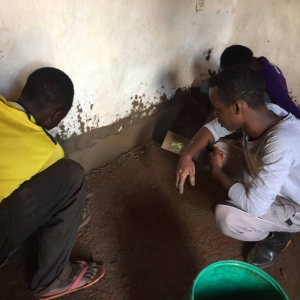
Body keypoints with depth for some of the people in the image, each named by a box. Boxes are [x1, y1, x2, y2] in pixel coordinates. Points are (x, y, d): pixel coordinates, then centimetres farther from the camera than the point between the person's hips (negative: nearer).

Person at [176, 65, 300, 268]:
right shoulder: (261, 113, -19)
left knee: (226, 216, -31)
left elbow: (253, 206, -38)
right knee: (212, 147, -3)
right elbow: (212, 128, -3)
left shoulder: (281, 144, -42)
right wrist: (187, 156, -21)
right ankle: (241, 196, 13)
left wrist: (216, 171, -22)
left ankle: (276, 235, 2)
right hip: (263, 179, 7)